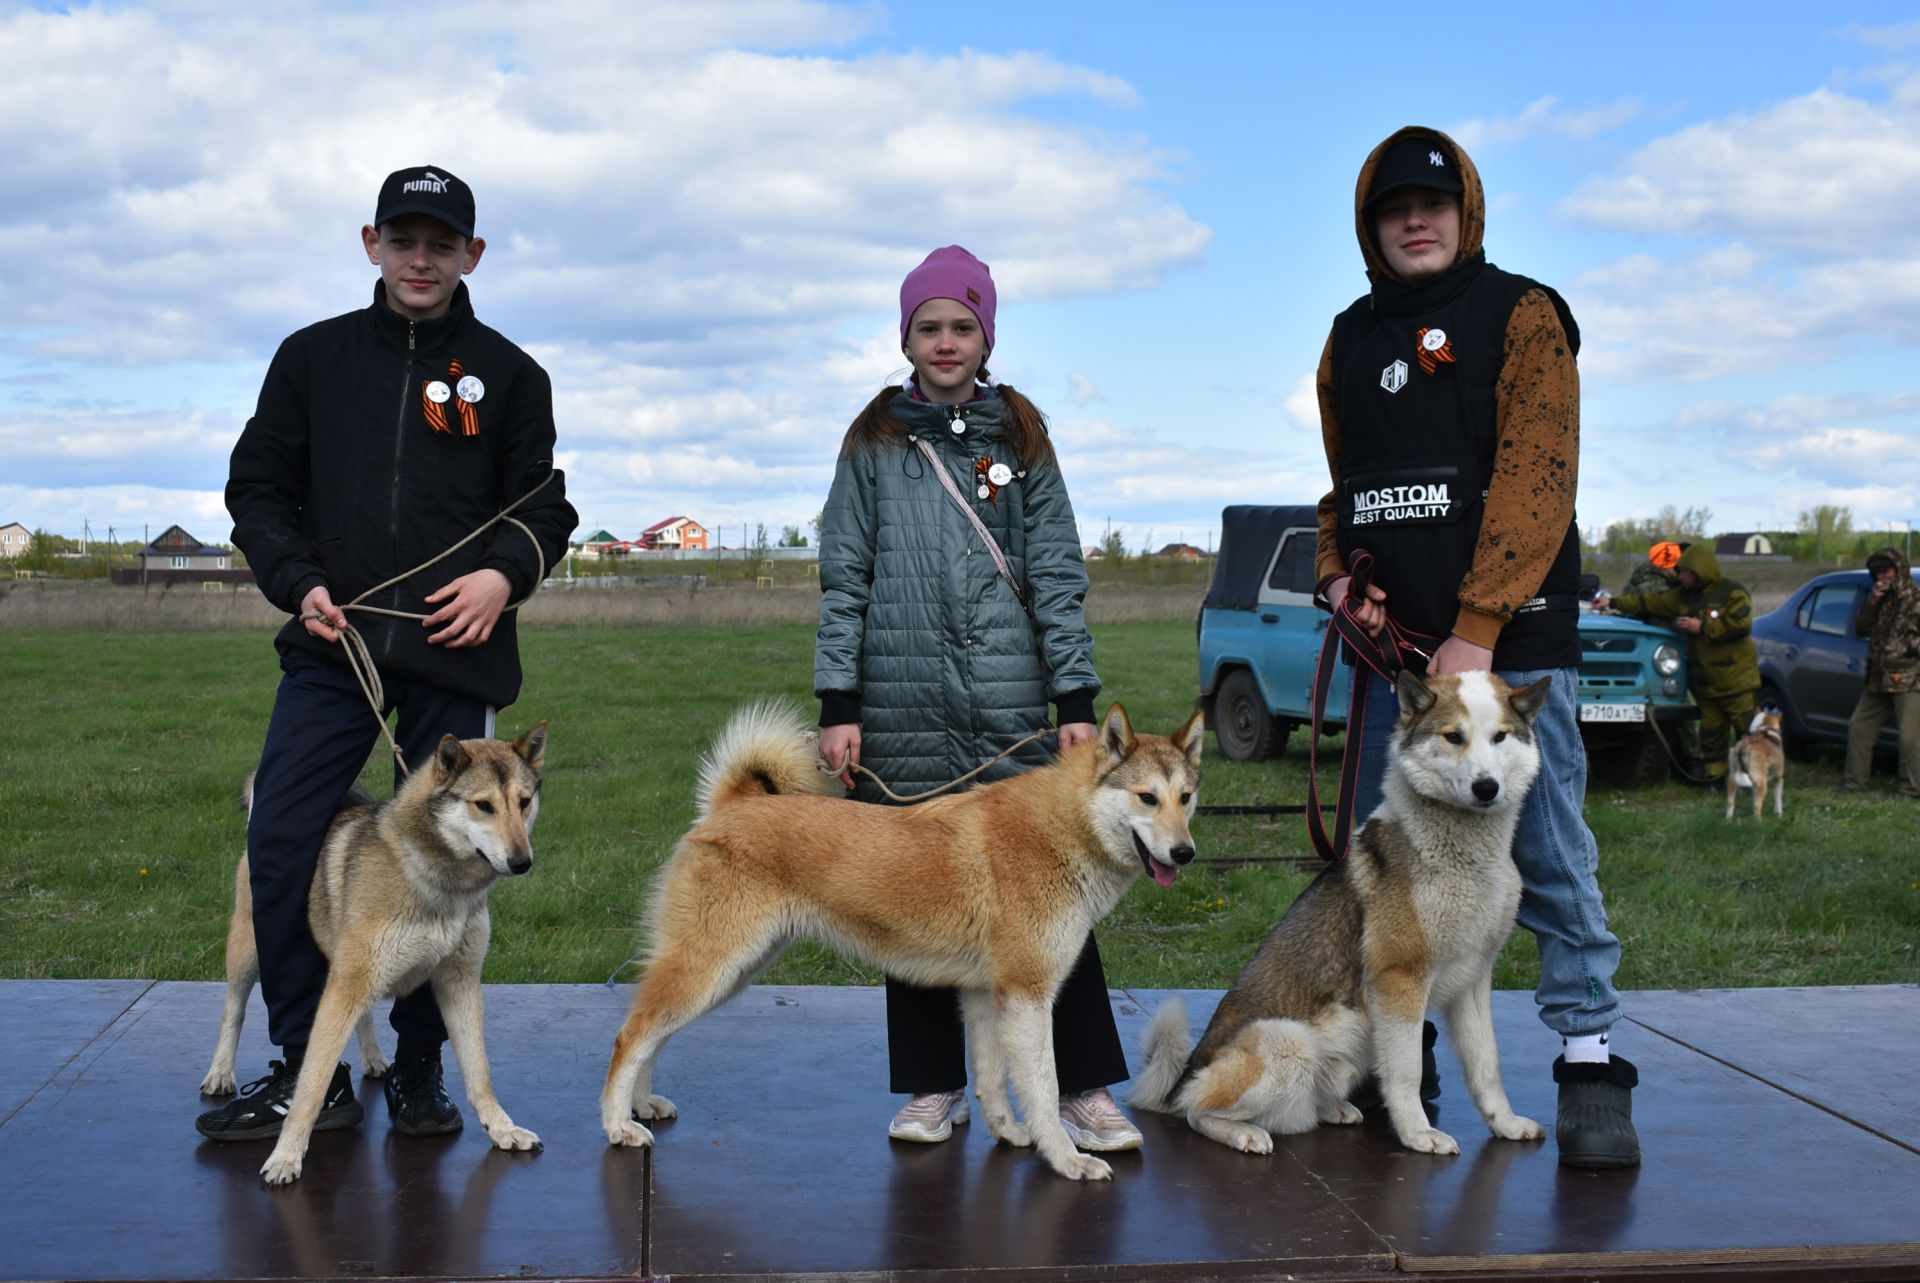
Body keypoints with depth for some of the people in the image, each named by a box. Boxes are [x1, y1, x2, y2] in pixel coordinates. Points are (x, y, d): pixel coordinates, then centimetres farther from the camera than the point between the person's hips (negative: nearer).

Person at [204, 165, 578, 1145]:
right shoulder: (313, 357, 11)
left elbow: (546, 509, 8)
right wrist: (298, 583, -5)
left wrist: (506, 572, -12)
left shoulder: (508, 374, 9)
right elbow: (258, 488, 12)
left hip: (458, 658, -1)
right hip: (331, 651, 1)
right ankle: (307, 1073, 4)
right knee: (279, 843, -8)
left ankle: (419, 1072, 19)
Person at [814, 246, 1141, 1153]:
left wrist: (1077, 700, -1)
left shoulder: (1021, 436, 11)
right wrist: (838, 704, -1)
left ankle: (1082, 1087, 2)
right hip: (903, 709, 1)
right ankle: (933, 1087, 16)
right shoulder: (874, 441, 10)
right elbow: (844, 576, 7)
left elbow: (1057, 574, 7)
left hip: (1014, 704, 0)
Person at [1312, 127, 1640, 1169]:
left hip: (1511, 641, -6)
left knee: (1549, 858, -6)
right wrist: (1337, 574, 5)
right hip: (1395, 643, 6)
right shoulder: (1351, 340, 17)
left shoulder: (1520, 315, -1)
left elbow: (1533, 482, -11)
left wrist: (1477, 631, -19)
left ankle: (1591, 1065, 2)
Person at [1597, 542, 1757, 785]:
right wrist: (1614, 602, 18)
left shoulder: (1733, 593, -8)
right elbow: (1650, 603, 18)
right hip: (1705, 682, 7)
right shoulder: (1682, 595, 13)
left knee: (1747, 729, -7)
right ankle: (1715, 779, 11)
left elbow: (1740, 625, -20)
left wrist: (1702, 627, -16)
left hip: (1737, 681, -7)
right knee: (1711, 732, 7)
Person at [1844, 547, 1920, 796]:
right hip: (1878, 679, 8)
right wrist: (1871, 603, 0)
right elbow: (1860, 629, 12)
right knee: (1858, 726, 10)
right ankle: (1855, 780, 18)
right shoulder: (1880, 598, 17)